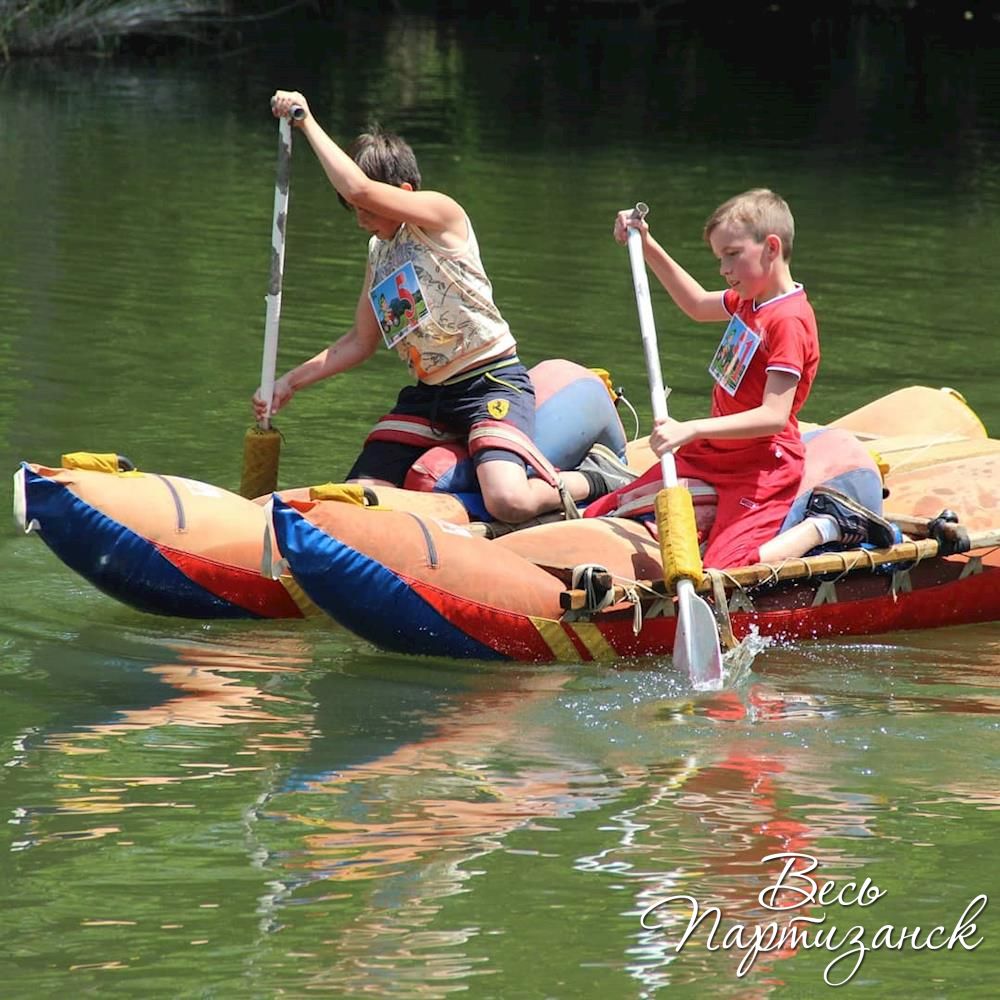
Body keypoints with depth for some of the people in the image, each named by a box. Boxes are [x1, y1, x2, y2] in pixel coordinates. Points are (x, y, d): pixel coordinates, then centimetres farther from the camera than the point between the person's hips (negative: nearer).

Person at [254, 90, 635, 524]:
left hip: (490, 380, -9)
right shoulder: (378, 255, 14)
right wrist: (290, 382, 13)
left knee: (508, 502, -32)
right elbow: (360, 342, 22)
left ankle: (592, 478, 2)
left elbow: (358, 189, -25)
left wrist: (308, 122, -17)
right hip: (427, 394, 9)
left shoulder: (441, 214, -10)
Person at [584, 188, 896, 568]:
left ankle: (826, 524, -6)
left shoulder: (788, 321, -20)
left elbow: (774, 416, -28)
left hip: (760, 466, -9)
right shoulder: (751, 301, 9)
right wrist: (647, 247, 24)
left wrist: (692, 430, -37)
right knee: (595, 519, 0)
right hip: (713, 456, 9)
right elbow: (698, 305, 32)